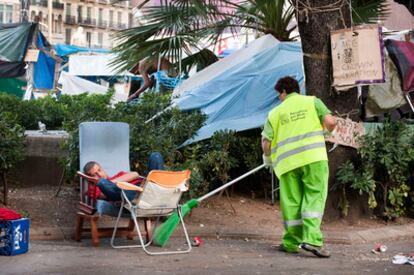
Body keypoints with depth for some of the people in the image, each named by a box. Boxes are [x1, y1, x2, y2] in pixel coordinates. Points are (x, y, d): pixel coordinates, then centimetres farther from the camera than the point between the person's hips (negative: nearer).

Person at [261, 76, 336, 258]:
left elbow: (266, 142, 7)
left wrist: (267, 157, 26)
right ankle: (311, 238, -14)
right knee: (314, 197, -1)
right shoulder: (312, 101, 11)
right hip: (313, 158, -2)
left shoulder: (275, 112, 14)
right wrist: (326, 131, 20)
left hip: (287, 162, 2)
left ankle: (291, 242, 16)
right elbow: (330, 121, -3)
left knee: (291, 202, 9)